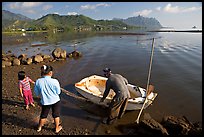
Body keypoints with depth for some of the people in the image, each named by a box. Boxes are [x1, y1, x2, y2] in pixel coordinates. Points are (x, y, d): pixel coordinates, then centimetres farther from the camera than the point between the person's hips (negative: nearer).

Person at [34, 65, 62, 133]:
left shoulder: (38, 81, -17)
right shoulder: (54, 81, -24)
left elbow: (37, 93, -3)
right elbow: (58, 92, -11)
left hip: (45, 101, 2)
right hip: (55, 101, -2)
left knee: (43, 115, 25)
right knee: (56, 115, 19)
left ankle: (39, 127, 47)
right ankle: (57, 128, 37)